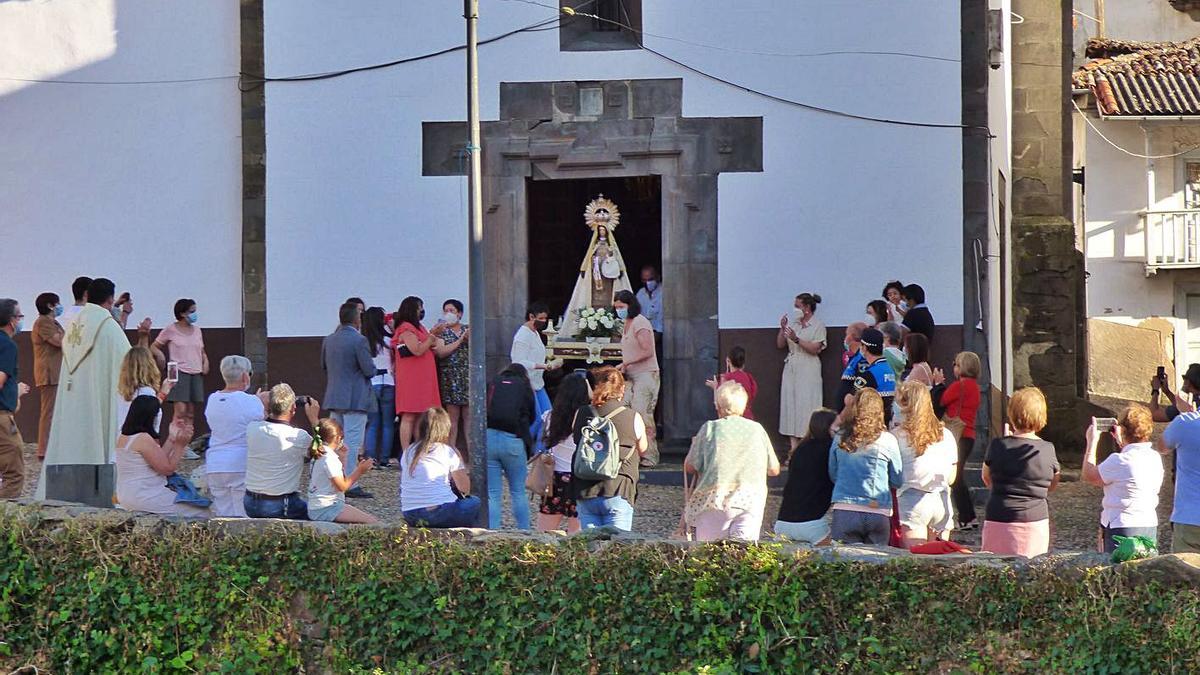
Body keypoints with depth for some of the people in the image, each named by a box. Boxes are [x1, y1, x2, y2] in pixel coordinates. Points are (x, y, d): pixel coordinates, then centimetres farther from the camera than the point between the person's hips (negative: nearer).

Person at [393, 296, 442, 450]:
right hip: (411, 378, -10)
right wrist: (430, 339, -4)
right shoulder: (406, 329, -9)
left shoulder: (417, 327, 22)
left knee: (420, 417, 8)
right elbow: (417, 350, -18)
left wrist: (433, 335, 11)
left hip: (423, 379, 10)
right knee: (409, 417, -10)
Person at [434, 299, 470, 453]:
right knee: (452, 415, -6)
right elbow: (441, 352, -9)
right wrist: (460, 340, -10)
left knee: (469, 414, -2)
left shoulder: (467, 329, 15)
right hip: (450, 376, -3)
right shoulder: (441, 331, 6)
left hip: (468, 376, 3)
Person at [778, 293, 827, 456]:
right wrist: (783, 329, -2)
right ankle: (794, 444, 2)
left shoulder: (818, 326, -3)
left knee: (806, 404, -7)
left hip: (808, 370, -5)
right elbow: (780, 345, 12)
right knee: (790, 404, 1)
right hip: (791, 369, 5)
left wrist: (796, 339, -21)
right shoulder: (792, 323, 11)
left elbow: (815, 349, -13)